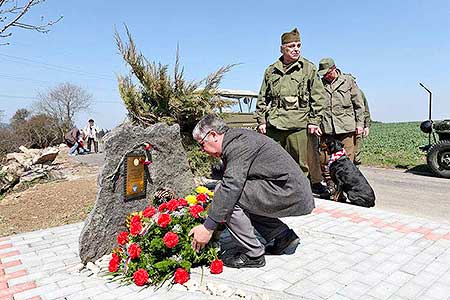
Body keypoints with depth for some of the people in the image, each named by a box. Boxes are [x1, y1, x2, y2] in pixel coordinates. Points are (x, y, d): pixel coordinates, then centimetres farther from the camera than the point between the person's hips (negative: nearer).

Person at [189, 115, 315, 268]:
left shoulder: (238, 143, -16)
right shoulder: (238, 137, 16)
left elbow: (231, 186, -26)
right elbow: (238, 183, 19)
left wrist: (208, 226, -22)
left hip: (290, 194, -11)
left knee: (229, 196, -15)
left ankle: (253, 254, -2)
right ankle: (284, 236, 19)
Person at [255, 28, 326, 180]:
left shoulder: (309, 68, 7)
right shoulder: (271, 70, 14)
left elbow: (318, 97, 4)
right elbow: (262, 98, 17)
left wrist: (314, 121, -3)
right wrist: (261, 120, 9)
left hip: (298, 125, -3)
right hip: (273, 124, 3)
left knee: (299, 165, 0)